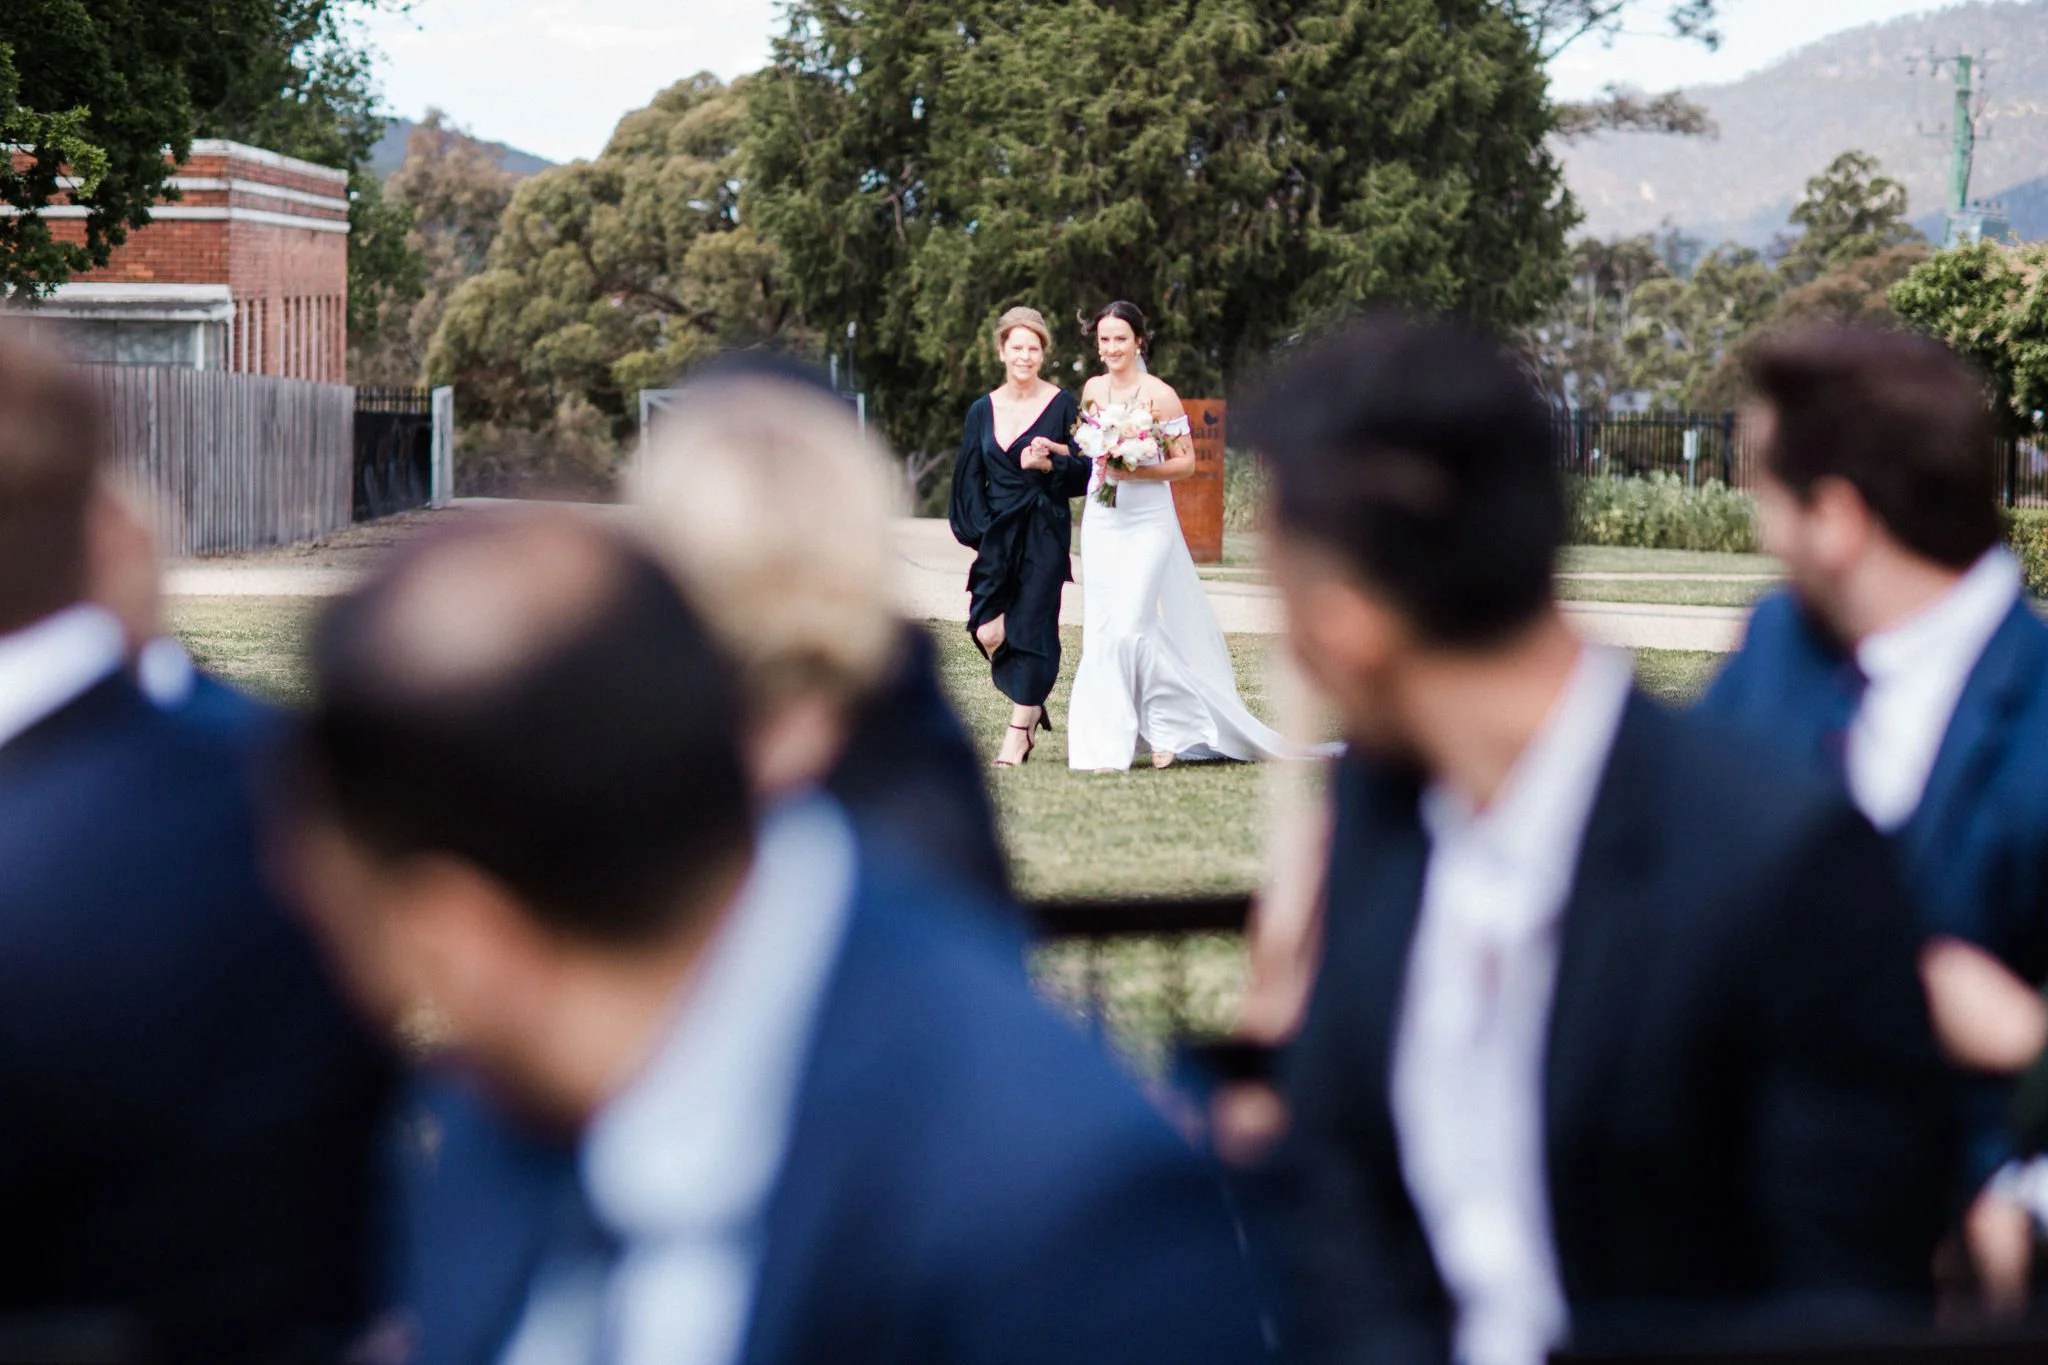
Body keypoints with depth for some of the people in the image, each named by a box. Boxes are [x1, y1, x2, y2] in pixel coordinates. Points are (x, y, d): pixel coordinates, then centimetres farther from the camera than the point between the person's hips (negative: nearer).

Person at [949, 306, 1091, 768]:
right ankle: (1033, 708, 18)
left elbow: (1086, 471, -1)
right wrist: (979, 532, -2)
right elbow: (969, 478, 10)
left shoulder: (1062, 405, -1)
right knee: (989, 632, -7)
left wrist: (1051, 465, -19)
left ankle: (1019, 730, 7)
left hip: (1044, 533, -3)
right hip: (997, 533, 3)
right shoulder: (983, 410, 9)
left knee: (1031, 626, -4)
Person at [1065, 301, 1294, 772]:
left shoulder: (1160, 395, -10)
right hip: (1101, 520, 6)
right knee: (1100, 631, 3)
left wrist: (1137, 473, -19)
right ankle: (1108, 746, 8)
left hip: (1147, 524, -5)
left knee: (1131, 625, -14)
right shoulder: (1092, 390, 7)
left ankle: (1177, 723, 5)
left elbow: (1186, 462, -7)